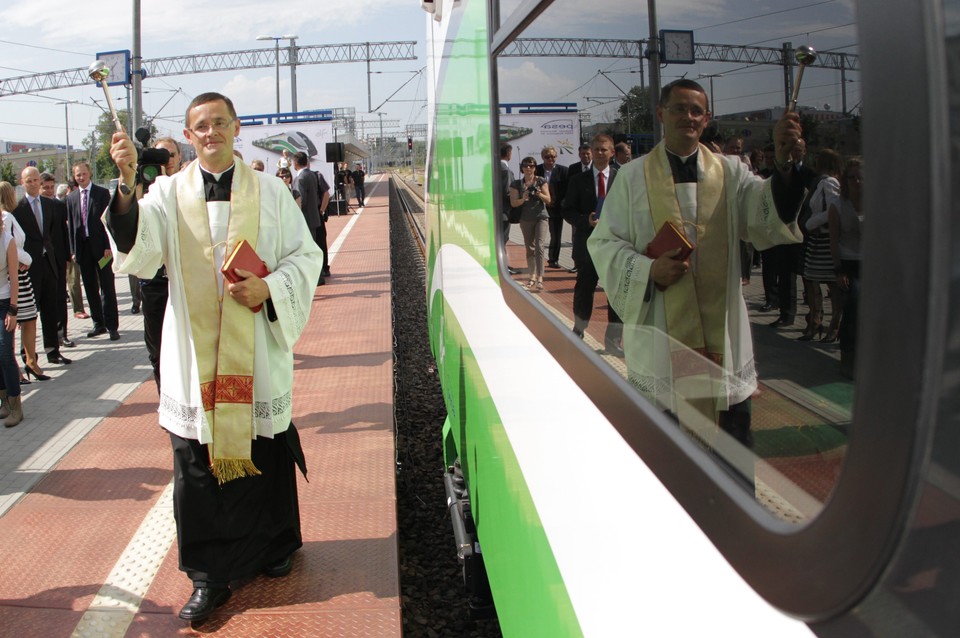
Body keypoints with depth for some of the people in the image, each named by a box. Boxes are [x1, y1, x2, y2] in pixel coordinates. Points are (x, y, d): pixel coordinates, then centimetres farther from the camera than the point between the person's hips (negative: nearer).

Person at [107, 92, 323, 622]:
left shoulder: (268, 190, 5)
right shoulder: (169, 192, 4)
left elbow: (305, 256, 5)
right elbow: (140, 252, -12)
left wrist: (269, 289, -12)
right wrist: (126, 187, -25)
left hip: (258, 351, 0)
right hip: (194, 354, 0)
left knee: (266, 451, 9)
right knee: (198, 463, 2)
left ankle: (275, 546, 32)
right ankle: (210, 575, 14)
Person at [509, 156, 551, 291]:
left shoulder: (541, 181, 1)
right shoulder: (517, 184, 3)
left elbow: (548, 200, -2)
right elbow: (513, 202, -2)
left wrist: (539, 194, -21)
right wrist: (523, 199, -21)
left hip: (541, 217, -2)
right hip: (526, 219, 2)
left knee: (539, 245, -15)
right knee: (529, 248, 9)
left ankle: (540, 278, -19)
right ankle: (533, 276, 20)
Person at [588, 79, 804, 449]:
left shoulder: (730, 173, 6)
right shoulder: (633, 176, 5)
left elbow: (768, 216, -12)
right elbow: (604, 242, 1)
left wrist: (783, 164, -31)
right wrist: (648, 270, -17)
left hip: (722, 333, 1)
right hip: (659, 333, -1)